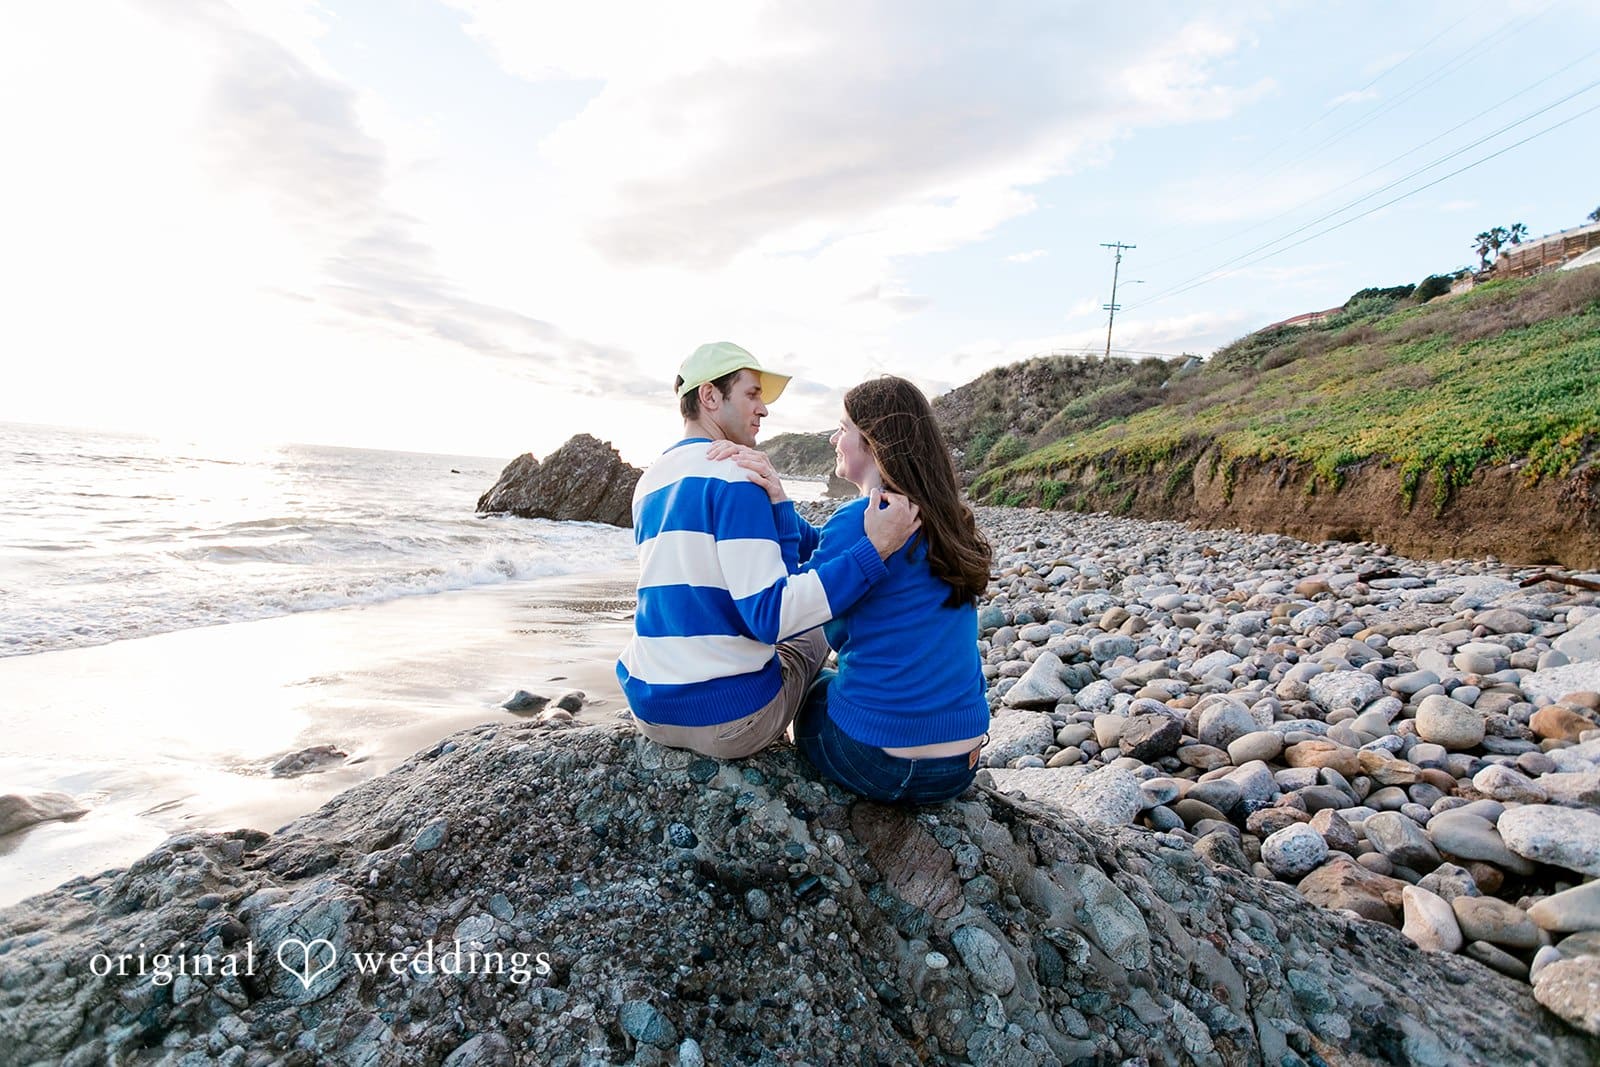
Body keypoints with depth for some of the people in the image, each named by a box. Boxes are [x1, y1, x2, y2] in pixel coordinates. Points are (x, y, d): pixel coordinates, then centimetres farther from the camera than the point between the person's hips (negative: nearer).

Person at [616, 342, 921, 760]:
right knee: (810, 631, 23)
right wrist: (874, 549, -25)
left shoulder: (649, 482, 11)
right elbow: (771, 615, -24)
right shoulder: (735, 474, -15)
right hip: (728, 717, -7)